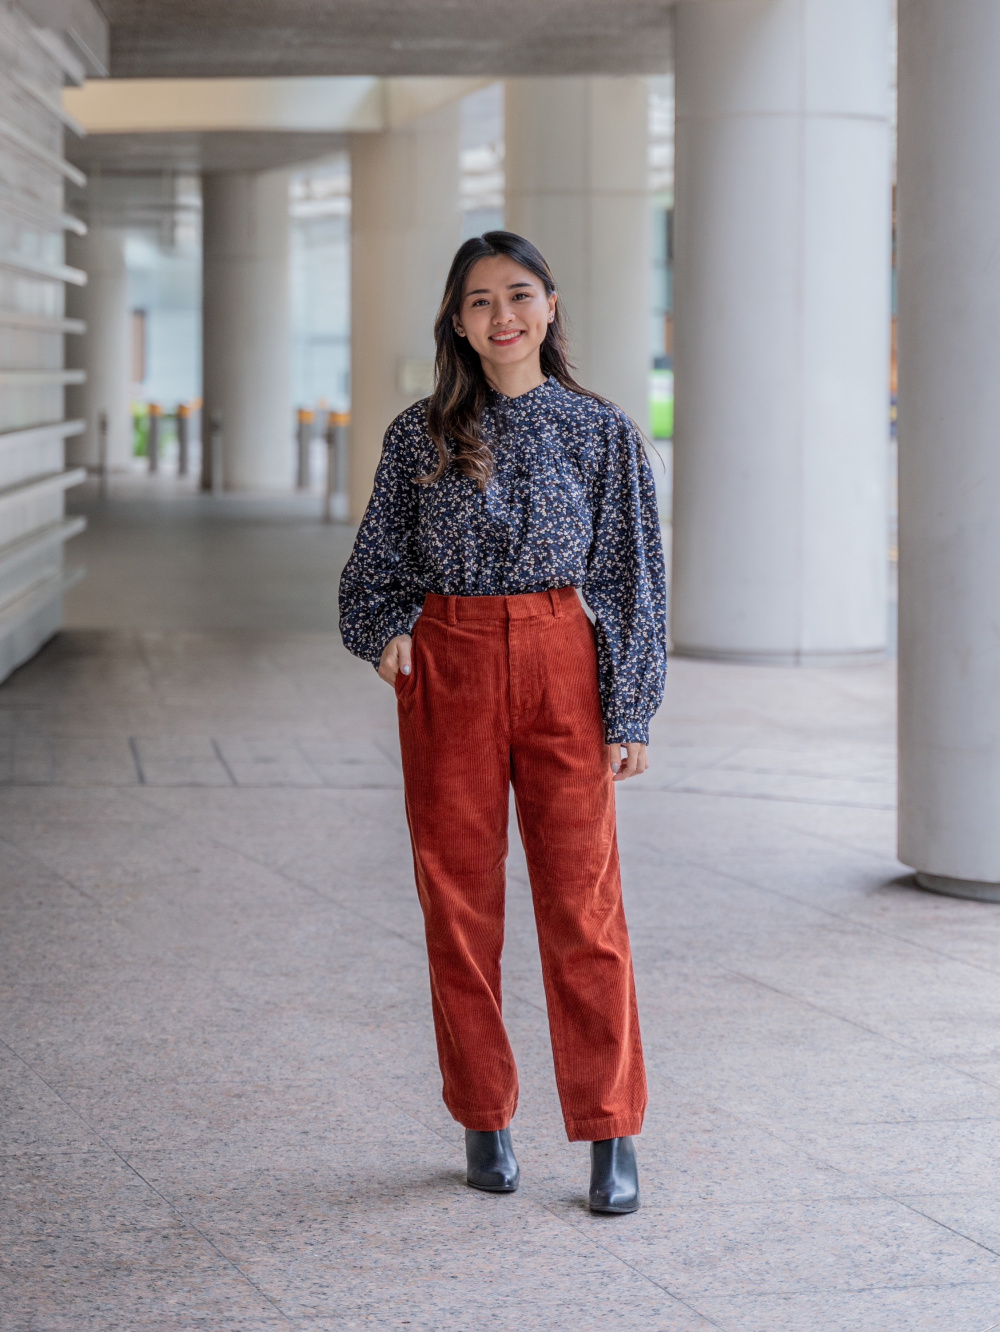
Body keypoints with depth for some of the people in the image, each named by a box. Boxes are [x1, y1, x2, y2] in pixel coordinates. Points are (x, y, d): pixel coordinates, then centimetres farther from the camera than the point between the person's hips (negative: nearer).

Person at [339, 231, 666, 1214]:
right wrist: (384, 629, -8)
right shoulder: (418, 436, 5)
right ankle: (484, 1122, 17)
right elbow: (379, 558, 12)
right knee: (458, 901, 5)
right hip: (447, 670, 1)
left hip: (561, 664, -1)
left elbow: (630, 577, 4)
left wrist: (630, 710, -1)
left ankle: (610, 1133, 6)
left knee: (582, 900, -3)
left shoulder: (601, 432, 2)